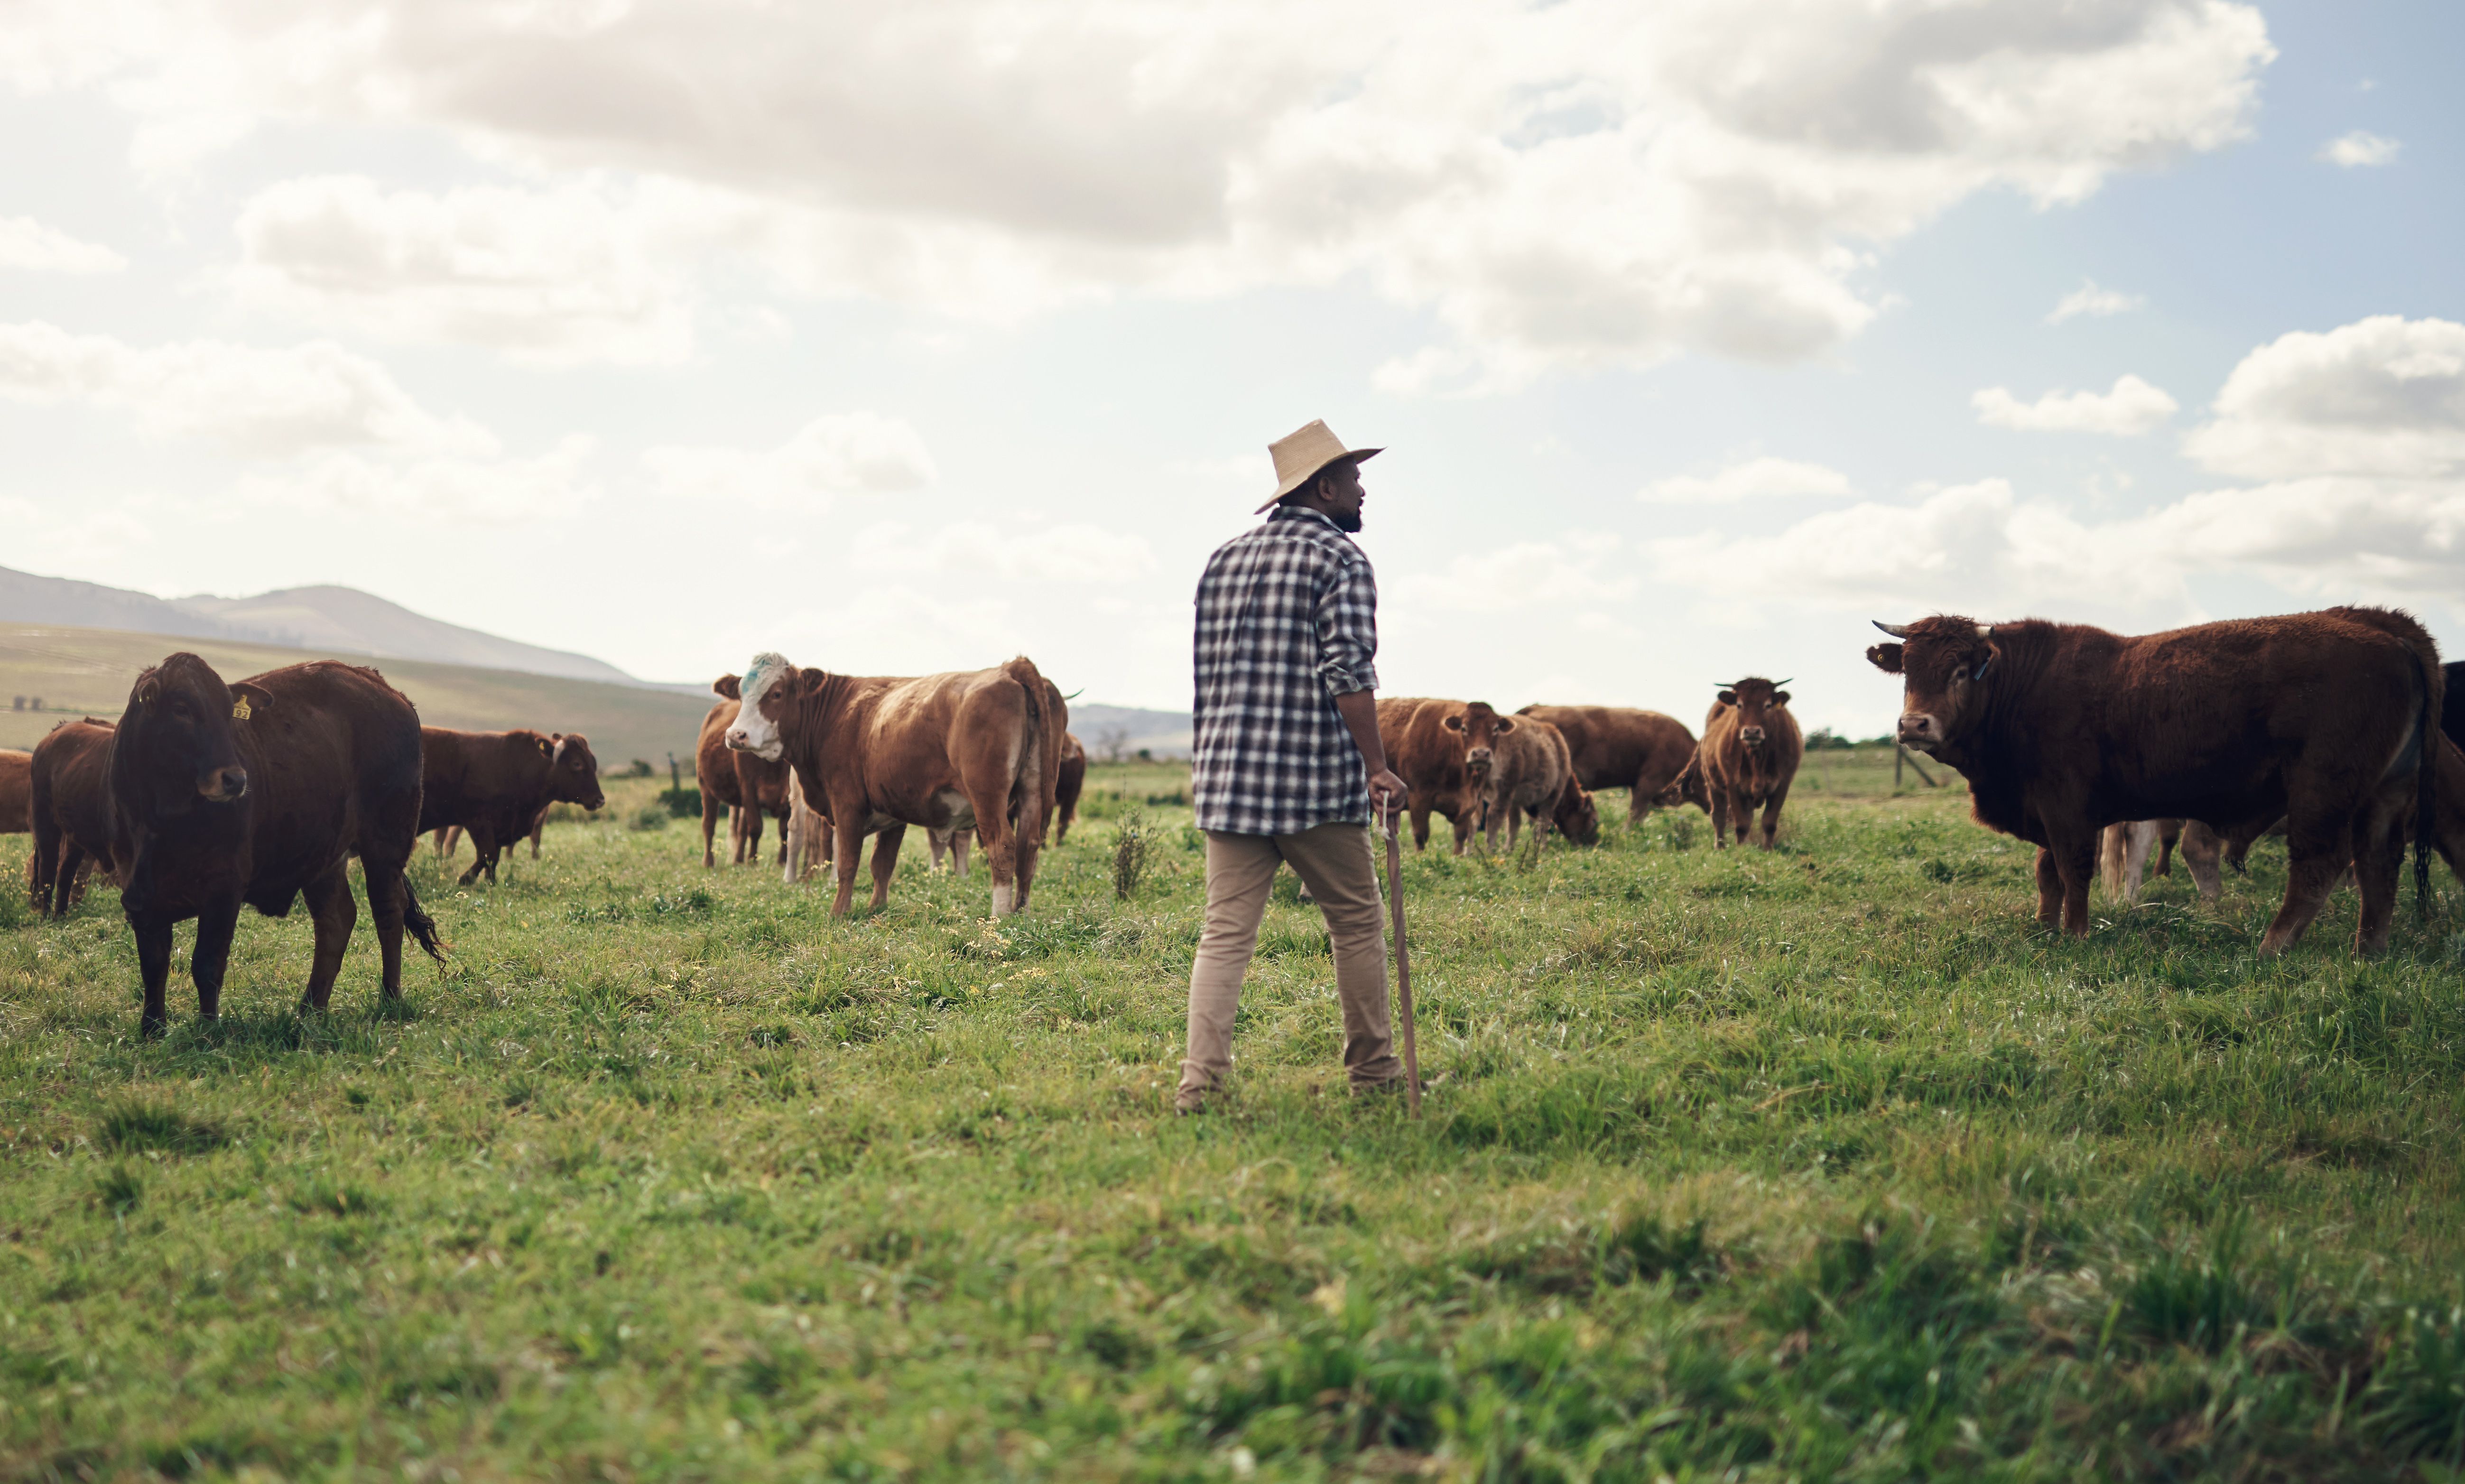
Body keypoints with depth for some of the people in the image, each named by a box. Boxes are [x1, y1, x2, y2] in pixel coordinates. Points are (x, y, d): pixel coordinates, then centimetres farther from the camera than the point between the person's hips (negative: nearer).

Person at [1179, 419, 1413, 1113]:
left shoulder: (1224, 558, 15)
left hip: (1228, 778, 5)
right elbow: (1348, 672, -16)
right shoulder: (1340, 558, -5)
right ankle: (1372, 1068, 19)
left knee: (1225, 933, 3)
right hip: (1319, 780, -5)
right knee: (1357, 924, 10)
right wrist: (1377, 767, -14)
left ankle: (1200, 1083, -5)